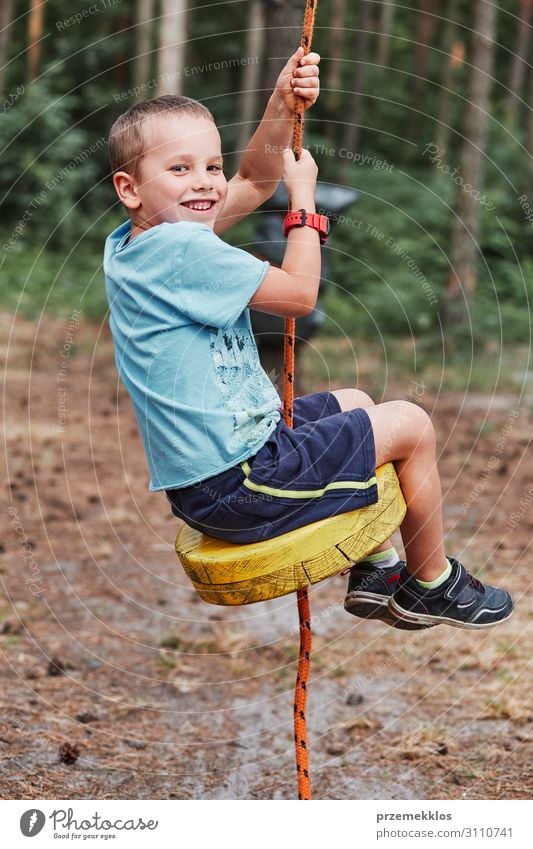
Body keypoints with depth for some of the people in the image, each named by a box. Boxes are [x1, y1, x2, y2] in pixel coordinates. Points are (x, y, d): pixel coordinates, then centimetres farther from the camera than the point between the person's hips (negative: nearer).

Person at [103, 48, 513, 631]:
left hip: (199, 473, 10)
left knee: (355, 404, 30)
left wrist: (282, 107, -1)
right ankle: (430, 584, 24)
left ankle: (376, 572, 35)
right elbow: (299, 292, -16)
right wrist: (304, 194, -3)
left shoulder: (132, 243, 5)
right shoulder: (179, 249, -25)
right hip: (235, 485, -10)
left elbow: (254, 181, 14)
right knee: (411, 425, 4)